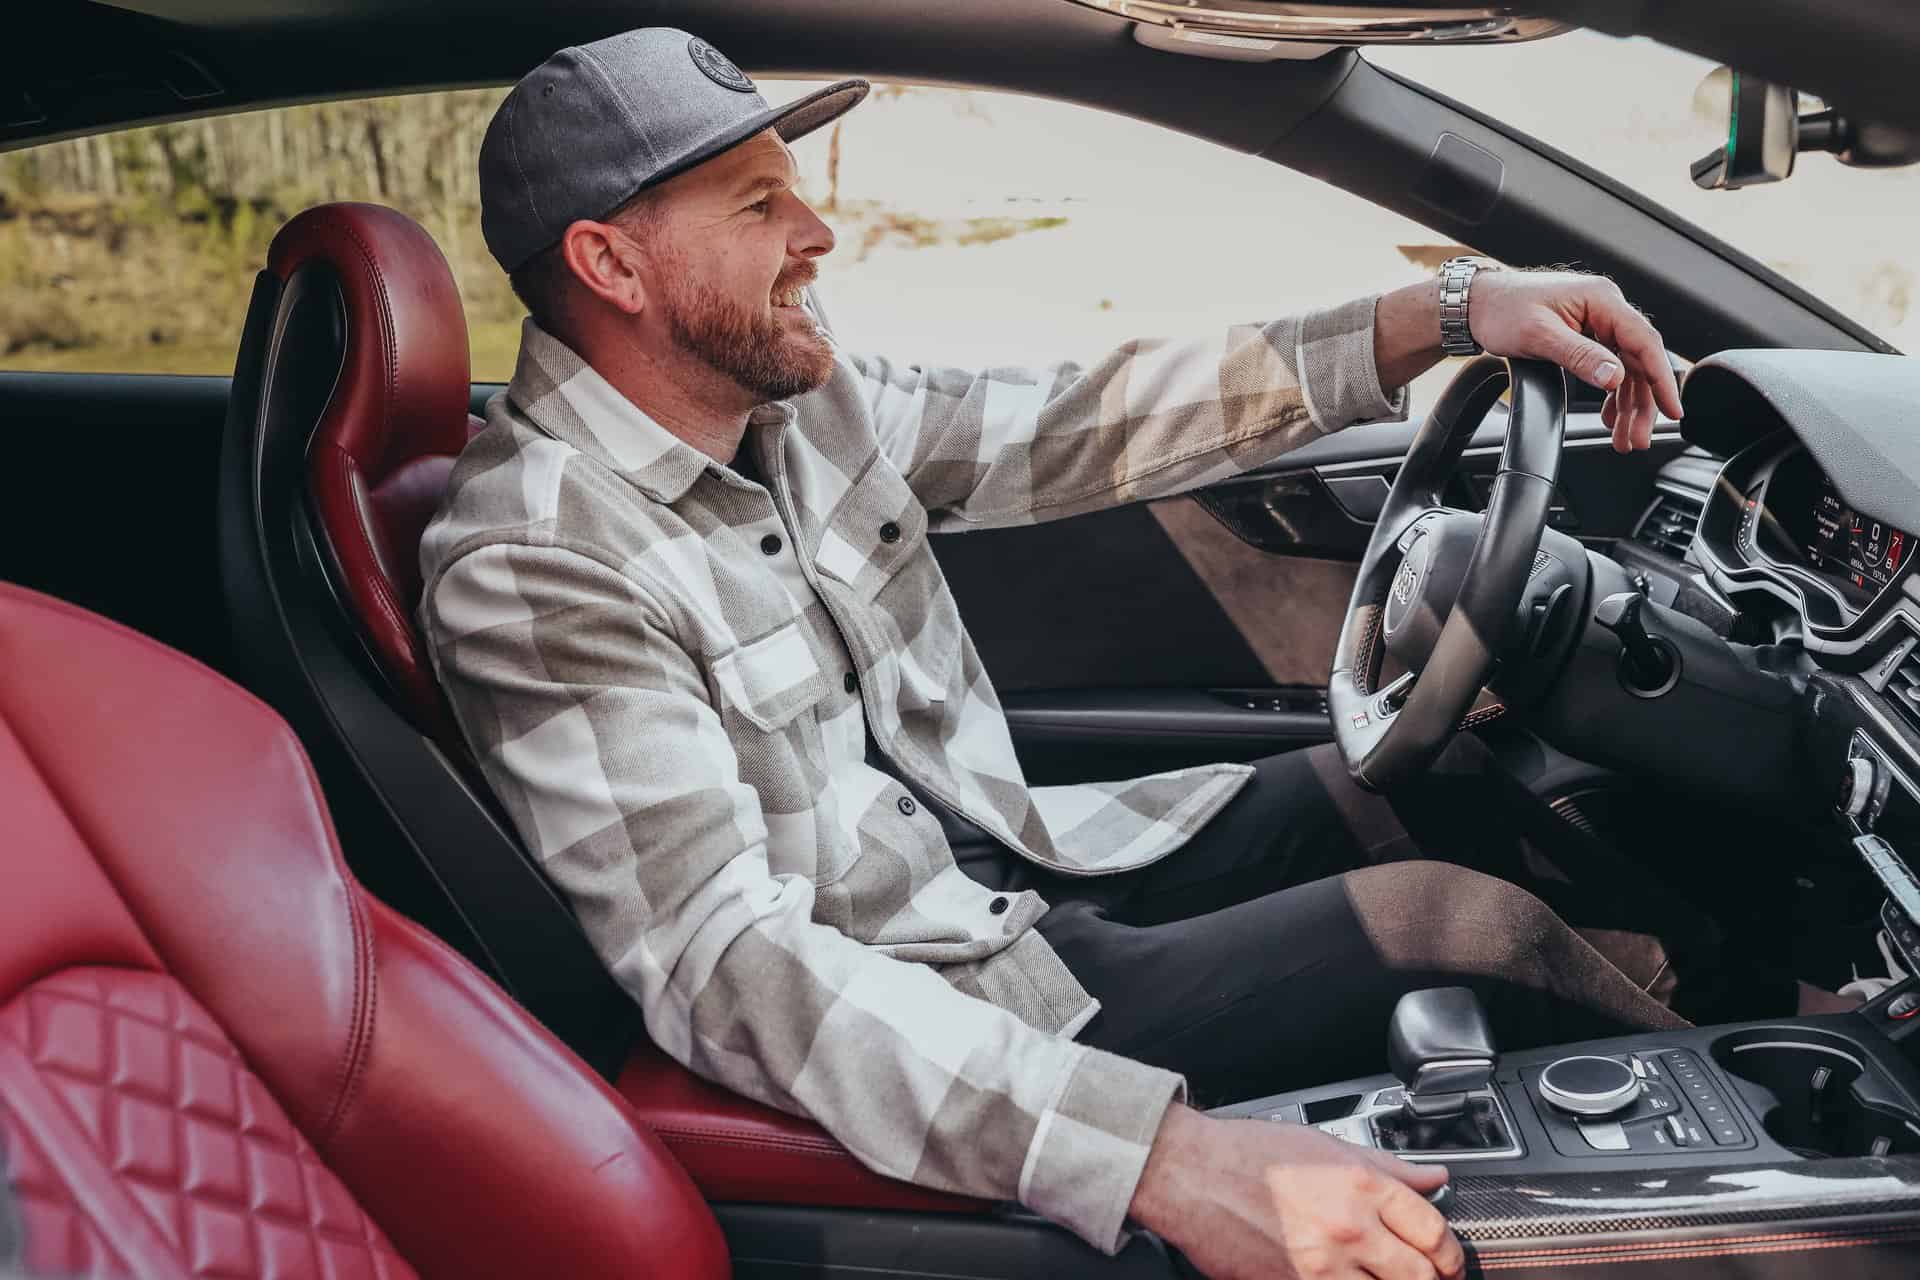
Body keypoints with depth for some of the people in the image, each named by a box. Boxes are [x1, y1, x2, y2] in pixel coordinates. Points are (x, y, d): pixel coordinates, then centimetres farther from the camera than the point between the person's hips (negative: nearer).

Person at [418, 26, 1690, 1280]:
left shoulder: (795, 391, -2)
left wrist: (1435, 317, -8)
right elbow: (729, 965, -34)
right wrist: (1170, 1161, -43)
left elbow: (1072, 425, 2)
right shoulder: (534, 566, -26)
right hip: (911, 1029, -8)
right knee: (1455, 919, -11)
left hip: (1010, 852, 8)